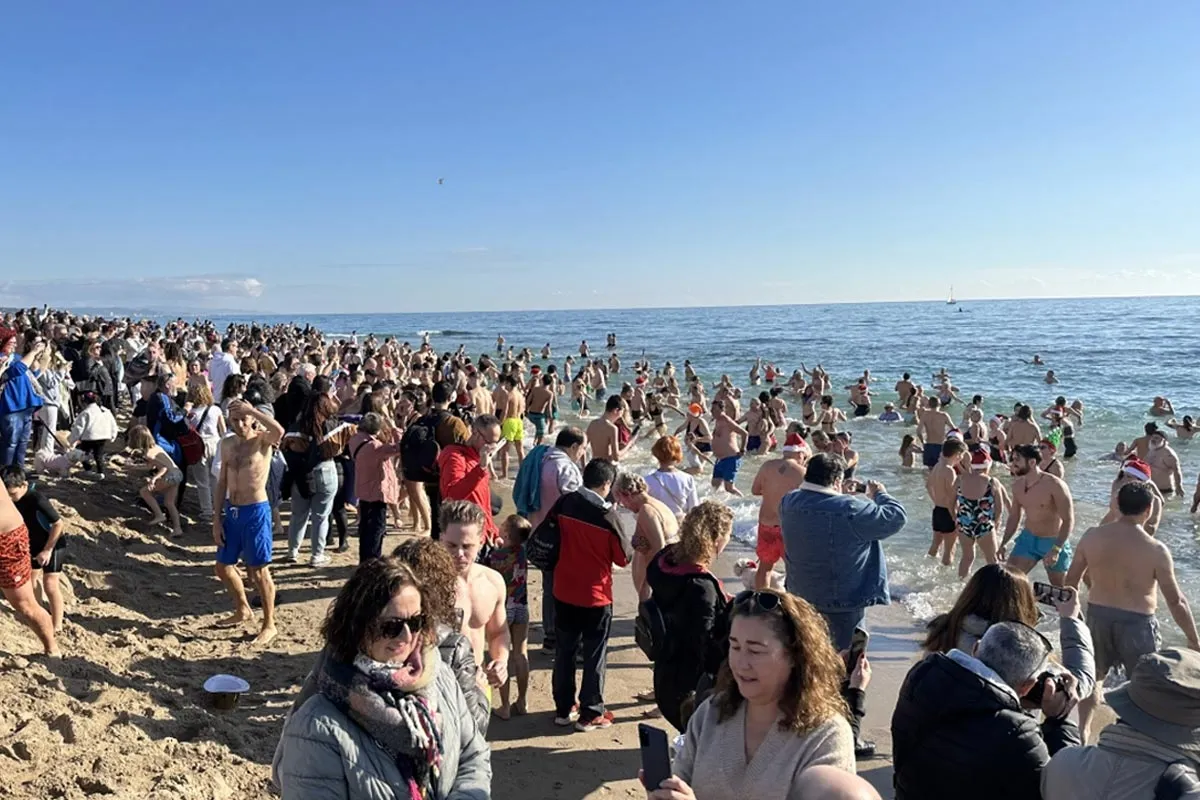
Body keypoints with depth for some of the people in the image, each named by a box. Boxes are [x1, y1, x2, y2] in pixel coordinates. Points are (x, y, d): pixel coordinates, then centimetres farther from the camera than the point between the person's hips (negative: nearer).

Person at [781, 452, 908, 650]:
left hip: (800, 596, 7)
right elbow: (896, 517, -17)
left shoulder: (788, 503, -6)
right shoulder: (850, 509, -26)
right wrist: (880, 494, 0)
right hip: (842, 602, -6)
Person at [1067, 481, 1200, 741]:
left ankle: (1082, 730, 34)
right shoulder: (1156, 550, -19)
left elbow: (1071, 580, 1)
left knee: (1091, 675, 23)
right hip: (1137, 622, -4)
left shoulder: (1092, 537, -9)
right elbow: (1176, 602, -12)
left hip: (1098, 615, 4)